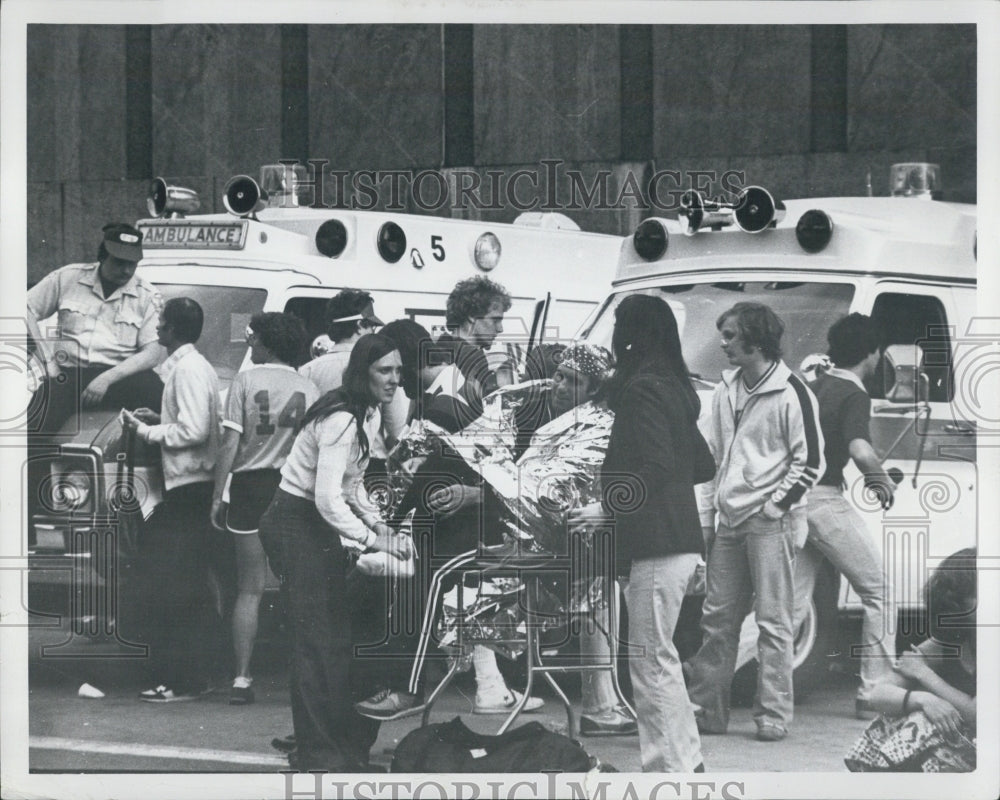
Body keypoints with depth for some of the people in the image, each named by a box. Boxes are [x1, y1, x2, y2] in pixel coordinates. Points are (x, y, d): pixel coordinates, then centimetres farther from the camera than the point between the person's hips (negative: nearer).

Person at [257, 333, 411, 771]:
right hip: (295, 524, -10)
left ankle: (350, 739, 18)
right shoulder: (340, 419, -23)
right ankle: (316, 752, -3)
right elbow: (328, 499, -29)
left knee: (342, 631, 10)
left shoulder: (368, 414, 8)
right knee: (317, 637, -8)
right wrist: (376, 541, -25)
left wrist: (377, 523, 3)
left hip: (320, 526, 10)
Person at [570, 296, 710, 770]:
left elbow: (654, 466, -21)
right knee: (659, 659, 16)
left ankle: (670, 767, -5)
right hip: (677, 539, 10)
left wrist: (608, 507, -13)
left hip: (656, 543, -10)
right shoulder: (675, 385, 17)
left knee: (651, 662, -6)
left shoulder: (643, 389, -12)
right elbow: (698, 461, 22)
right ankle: (687, 762, 20)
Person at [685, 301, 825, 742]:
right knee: (717, 618, 8)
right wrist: (705, 516, 12)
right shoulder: (725, 389, 12)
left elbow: (810, 463, -9)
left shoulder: (791, 392, -9)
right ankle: (706, 709, 14)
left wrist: (771, 507, -11)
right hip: (730, 523, 7)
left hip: (770, 522, -7)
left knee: (772, 621, -2)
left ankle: (774, 714, 4)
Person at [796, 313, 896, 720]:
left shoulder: (814, 386, 14)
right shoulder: (854, 395, -10)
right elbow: (859, 449, -27)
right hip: (825, 500, -8)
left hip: (795, 499, 8)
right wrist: (882, 480, -9)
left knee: (793, 603, 11)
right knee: (879, 594, 4)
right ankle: (873, 694, 2)